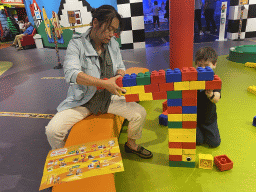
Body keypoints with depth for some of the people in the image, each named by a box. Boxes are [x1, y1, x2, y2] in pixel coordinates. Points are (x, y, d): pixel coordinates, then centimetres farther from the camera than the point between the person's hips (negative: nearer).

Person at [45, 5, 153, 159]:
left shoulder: (113, 44, 4)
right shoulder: (77, 44, -12)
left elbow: (120, 67, 13)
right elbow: (71, 73, -26)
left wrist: (120, 76, -14)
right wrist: (104, 83, -36)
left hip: (109, 97, 4)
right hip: (82, 100, -3)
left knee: (140, 113, -12)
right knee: (53, 130, -20)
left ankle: (131, 144, 19)